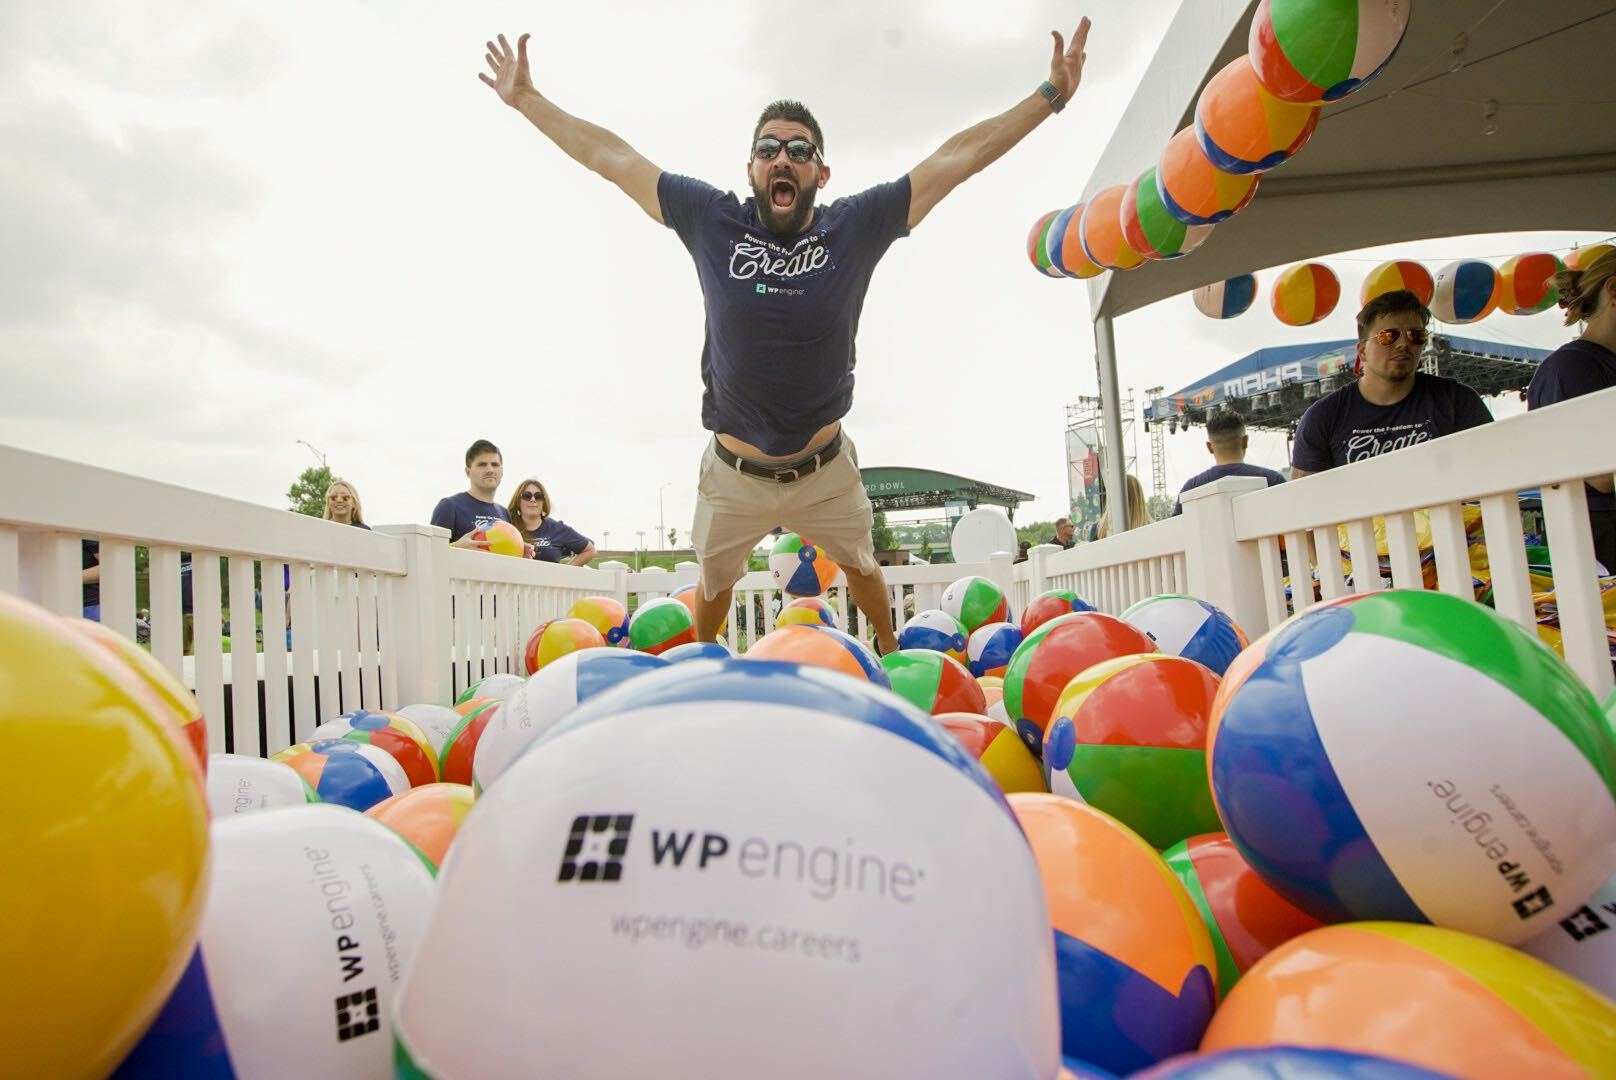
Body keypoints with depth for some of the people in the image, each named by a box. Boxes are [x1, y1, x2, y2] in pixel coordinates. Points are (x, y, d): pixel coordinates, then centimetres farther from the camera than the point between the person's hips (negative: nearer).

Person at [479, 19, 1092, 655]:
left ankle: (890, 651, 54)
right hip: (732, 476, 0)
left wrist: (1050, 96, -7)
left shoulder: (855, 226, -9)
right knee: (714, 581, 22)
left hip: (826, 472, 0)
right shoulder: (711, 220, -8)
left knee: (861, 565, 25)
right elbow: (611, 159, -1)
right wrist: (526, 99, 5)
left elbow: (957, 158, -8)